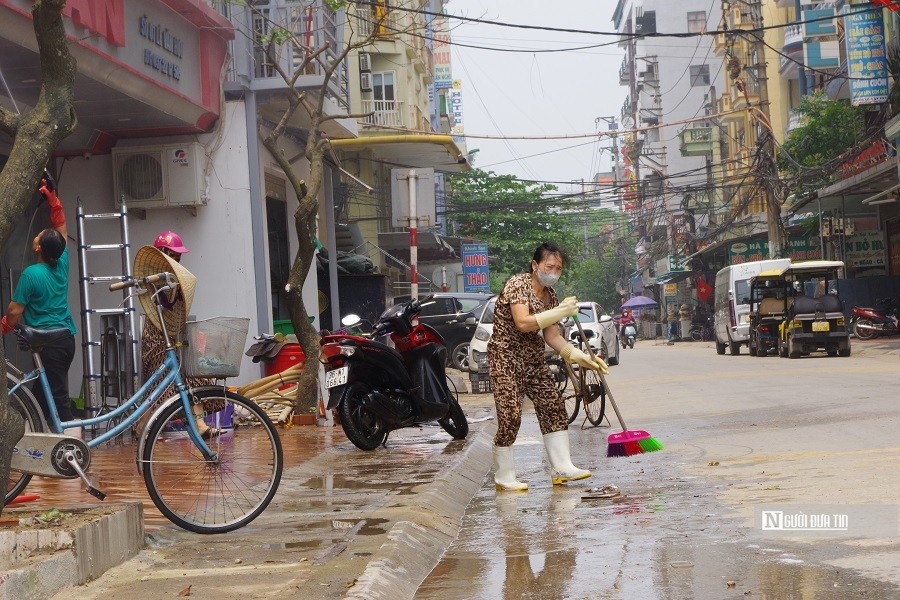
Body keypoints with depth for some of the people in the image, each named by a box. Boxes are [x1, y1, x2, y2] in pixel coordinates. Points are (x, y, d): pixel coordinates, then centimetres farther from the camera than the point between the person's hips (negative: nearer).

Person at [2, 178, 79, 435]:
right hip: (67, 337, 8)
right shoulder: (62, 263, 6)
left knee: (59, 398, -8)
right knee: (40, 395, 14)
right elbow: (61, 229, 21)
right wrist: (53, 199, 26)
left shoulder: (31, 274, -12)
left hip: (48, 343, -8)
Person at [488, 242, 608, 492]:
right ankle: (504, 478, -2)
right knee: (510, 414, -11)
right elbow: (523, 323, -27)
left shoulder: (550, 295, 8)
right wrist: (561, 312, -26)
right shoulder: (517, 284, -15)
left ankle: (561, 467, 7)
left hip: (533, 359, 8)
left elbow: (552, 337, 7)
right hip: (506, 357, -8)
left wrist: (580, 357, -4)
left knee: (553, 406, 3)